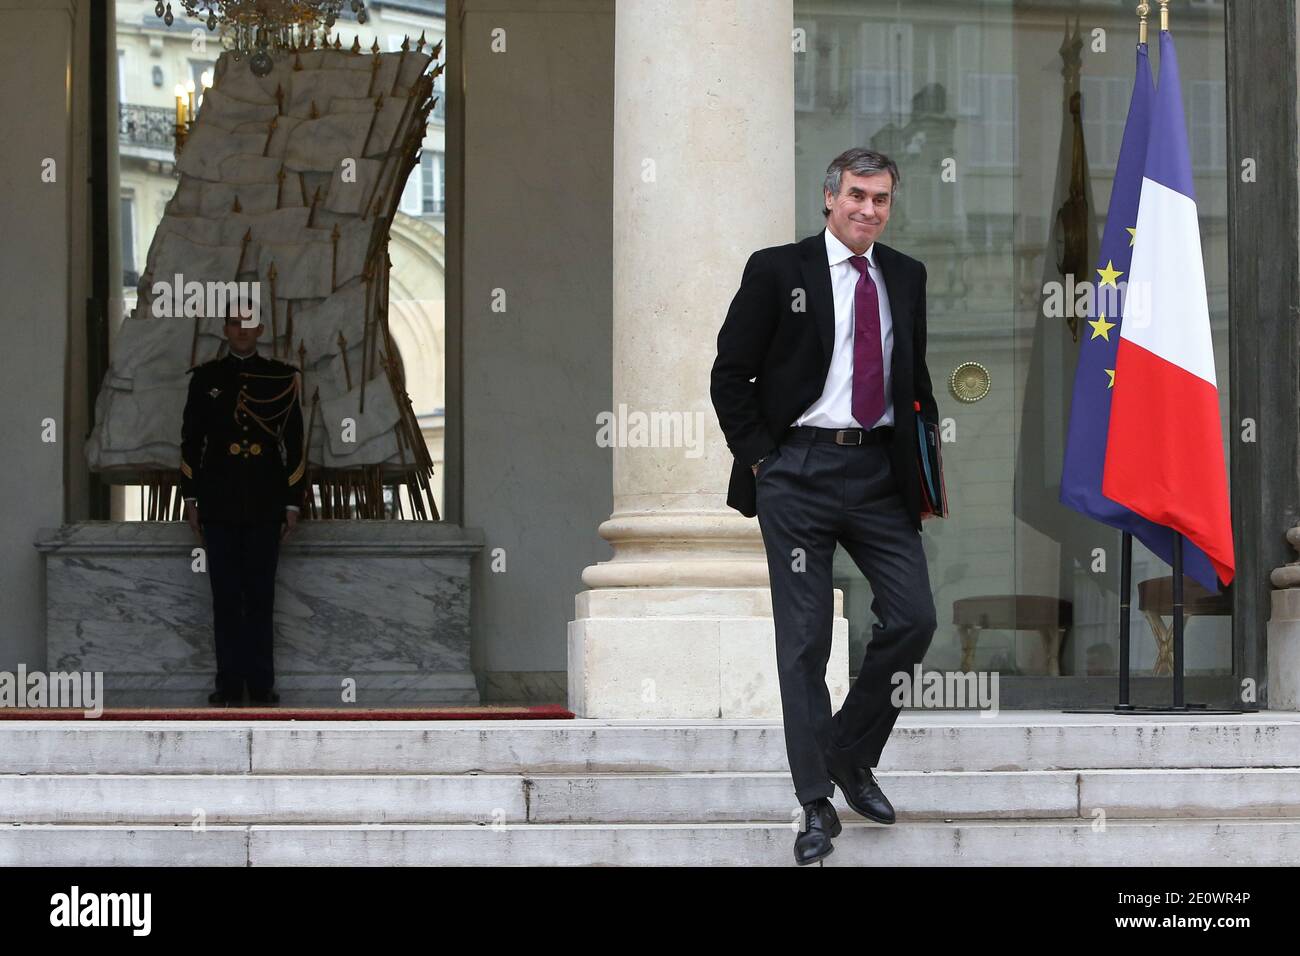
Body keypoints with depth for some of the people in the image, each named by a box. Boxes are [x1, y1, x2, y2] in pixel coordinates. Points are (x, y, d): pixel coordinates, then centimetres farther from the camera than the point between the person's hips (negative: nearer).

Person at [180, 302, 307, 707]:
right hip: (219, 505, 0)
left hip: (265, 505, 0)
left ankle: (261, 683, 10)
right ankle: (230, 684, 7)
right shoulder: (205, 377, 5)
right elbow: (191, 441, 6)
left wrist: (293, 504, 0)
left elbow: (295, 445, 4)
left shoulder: (282, 378, 4)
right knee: (226, 596, 3)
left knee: (260, 596, 4)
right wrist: (190, 499, 1)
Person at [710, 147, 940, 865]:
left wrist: (928, 447, 10)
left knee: (913, 618, -3)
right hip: (799, 470, -4)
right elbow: (729, 375, 0)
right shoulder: (776, 270, -1)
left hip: (880, 473, 4)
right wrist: (760, 458, -6)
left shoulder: (906, 277, 11)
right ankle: (816, 803, 5)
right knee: (804, 640, -1)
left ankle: (851, 755, 19)